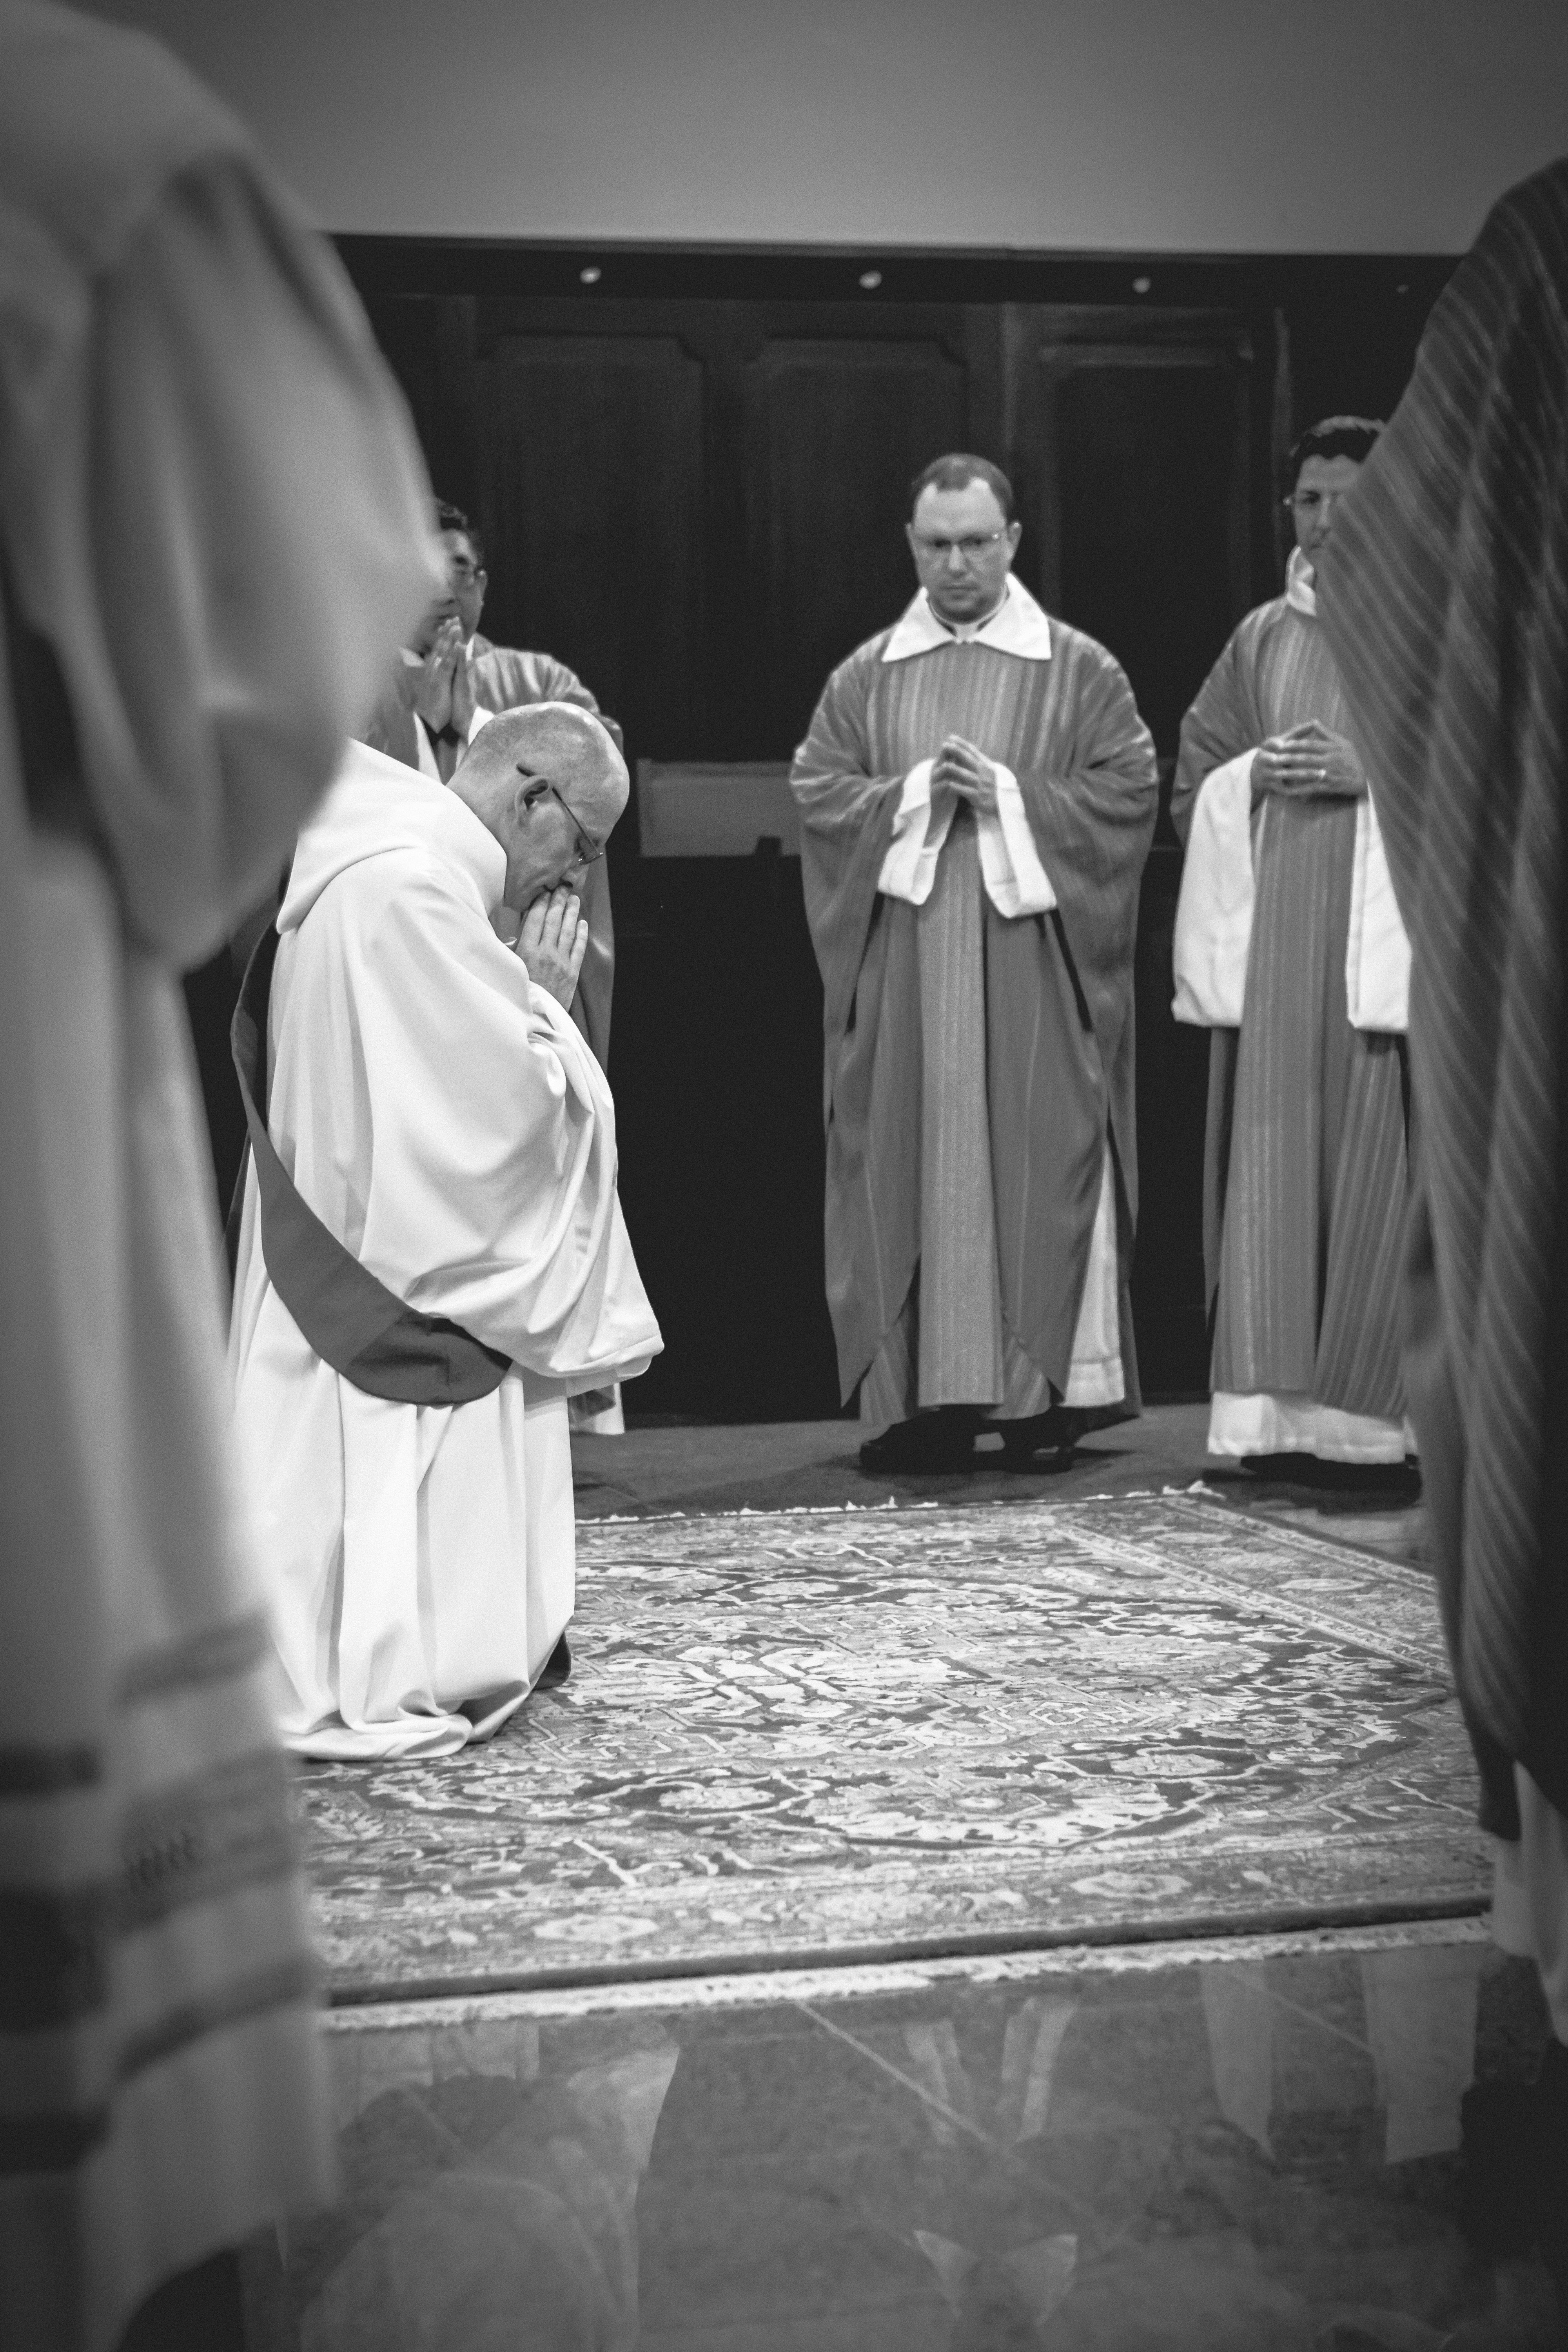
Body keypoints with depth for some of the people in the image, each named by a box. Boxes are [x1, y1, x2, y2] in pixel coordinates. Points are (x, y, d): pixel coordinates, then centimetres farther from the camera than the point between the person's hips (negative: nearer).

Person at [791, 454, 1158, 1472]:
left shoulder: (1080, 671, 5)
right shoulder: (865, 679, 11)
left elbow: (1130, 794, -2)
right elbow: (819, 796, 5)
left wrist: (1005, 796, -11)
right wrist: (915, 794, -11)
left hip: (1036, 963, -2)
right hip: (903, 974, 2)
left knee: (1039, 1165, -2)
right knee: (912, 1173, 0)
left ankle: (1045, 1387, 5)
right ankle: (927, 1398, 3)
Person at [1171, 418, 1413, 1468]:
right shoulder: (1263, 637, 17)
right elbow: (1196, 782, 20)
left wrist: (1373, 771, -12)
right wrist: (1257, 775, -1)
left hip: (1392, 927, -3)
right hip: (1272, 938, 3)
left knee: (1377, 1168, -5)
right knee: (1272, 1166, -2)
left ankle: (1373, 1403, 2)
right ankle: (1269, 1405, -1)